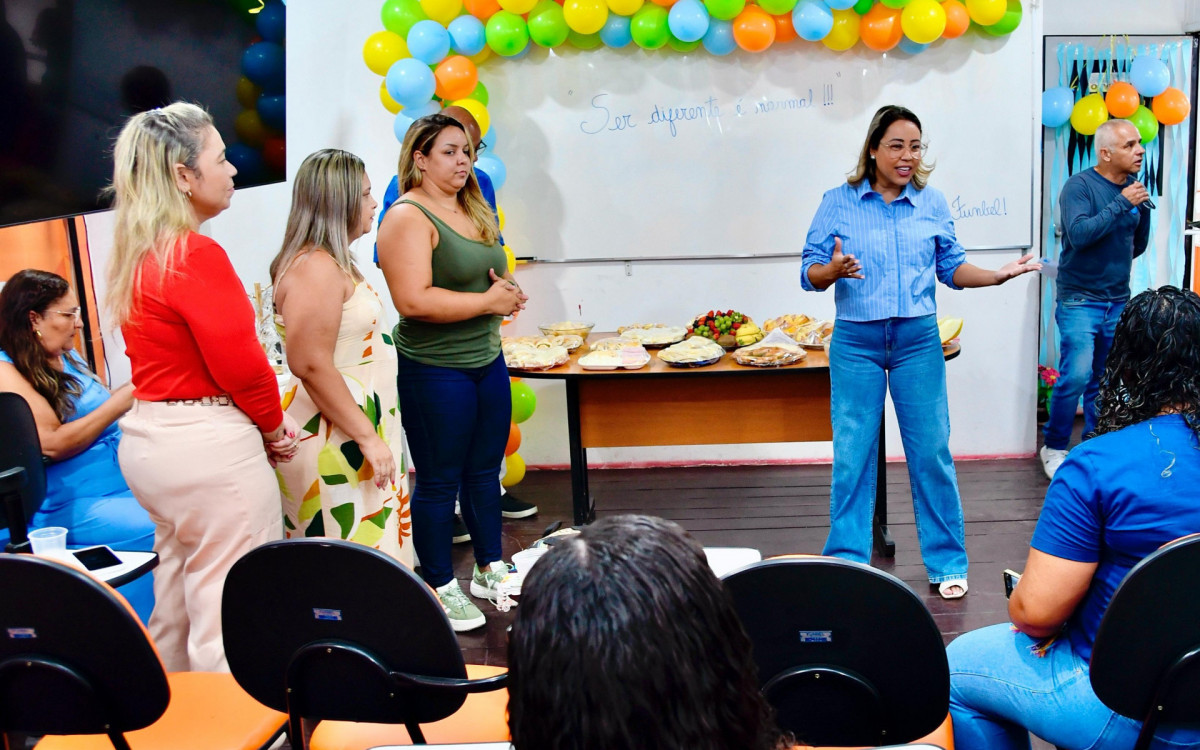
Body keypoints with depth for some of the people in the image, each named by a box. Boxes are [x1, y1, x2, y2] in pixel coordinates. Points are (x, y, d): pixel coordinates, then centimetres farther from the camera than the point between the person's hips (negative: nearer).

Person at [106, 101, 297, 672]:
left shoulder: (135, 254, 10)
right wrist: (273, 425, 1)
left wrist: (258, 423, 6)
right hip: (207, 448, -10)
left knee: (176, 599, 22)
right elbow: (241, 362, -17)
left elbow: (169, 356, 10)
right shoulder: (195, 254, -18)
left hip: (147, 437, 10)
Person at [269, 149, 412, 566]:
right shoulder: (315, 267, -17)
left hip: (352, 437, 10)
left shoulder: (334, 262, 16)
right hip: (335, 448, -10)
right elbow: (312, 366, -24)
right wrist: (368, 437, -21)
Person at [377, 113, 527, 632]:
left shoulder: (474, 212, 13)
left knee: (485, 470, 17)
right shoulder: (408, 217, -14)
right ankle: (440, 588, 15)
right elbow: (414, 300, -25)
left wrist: (508, 292, 1)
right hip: (434, 370, -8)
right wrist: (488, 301, -18)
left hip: (487, 359, 8)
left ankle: (489, 569, 31)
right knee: (439, 480, 2)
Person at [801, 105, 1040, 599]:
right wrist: (834, 270, -24)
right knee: (852, 456, 2)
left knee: (931, 451, 4)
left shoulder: (932, 203, 6)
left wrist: (997, 275, -4)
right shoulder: (838, 203, -1)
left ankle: (947, 563, 17)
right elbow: (810, 274, -3)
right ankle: (847, 563, 14)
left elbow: (951, 266, 11)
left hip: (918, 339, 2)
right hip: (856, 341, -1)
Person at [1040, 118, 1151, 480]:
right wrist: (1122, 204, -20)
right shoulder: (1080, 185, -9)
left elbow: (1137, 248, 14)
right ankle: (1054, 448, 4)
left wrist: (1144, 209, -2)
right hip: (1080, 300, -5)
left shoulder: (1131, 187, 8)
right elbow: (1079, 234, -23)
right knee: (1076, 376, -12)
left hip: (1118, 301, 6)